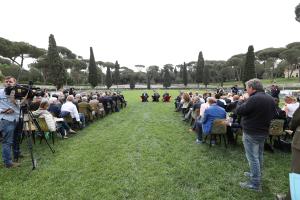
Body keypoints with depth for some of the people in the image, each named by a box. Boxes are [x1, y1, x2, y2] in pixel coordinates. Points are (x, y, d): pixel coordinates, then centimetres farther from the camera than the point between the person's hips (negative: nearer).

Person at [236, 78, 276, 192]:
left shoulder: (254, 99, -24)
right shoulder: (270, 99, 5)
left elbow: (239, 111, -20)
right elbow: (272, 114, 18)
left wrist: (241, 100, -2)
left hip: (251, 133, -9)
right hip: (264, 132, 9)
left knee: (253, 158, 0)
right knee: (259, 155, 22)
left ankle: (255, 184, 9)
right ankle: (257, 174, 39)